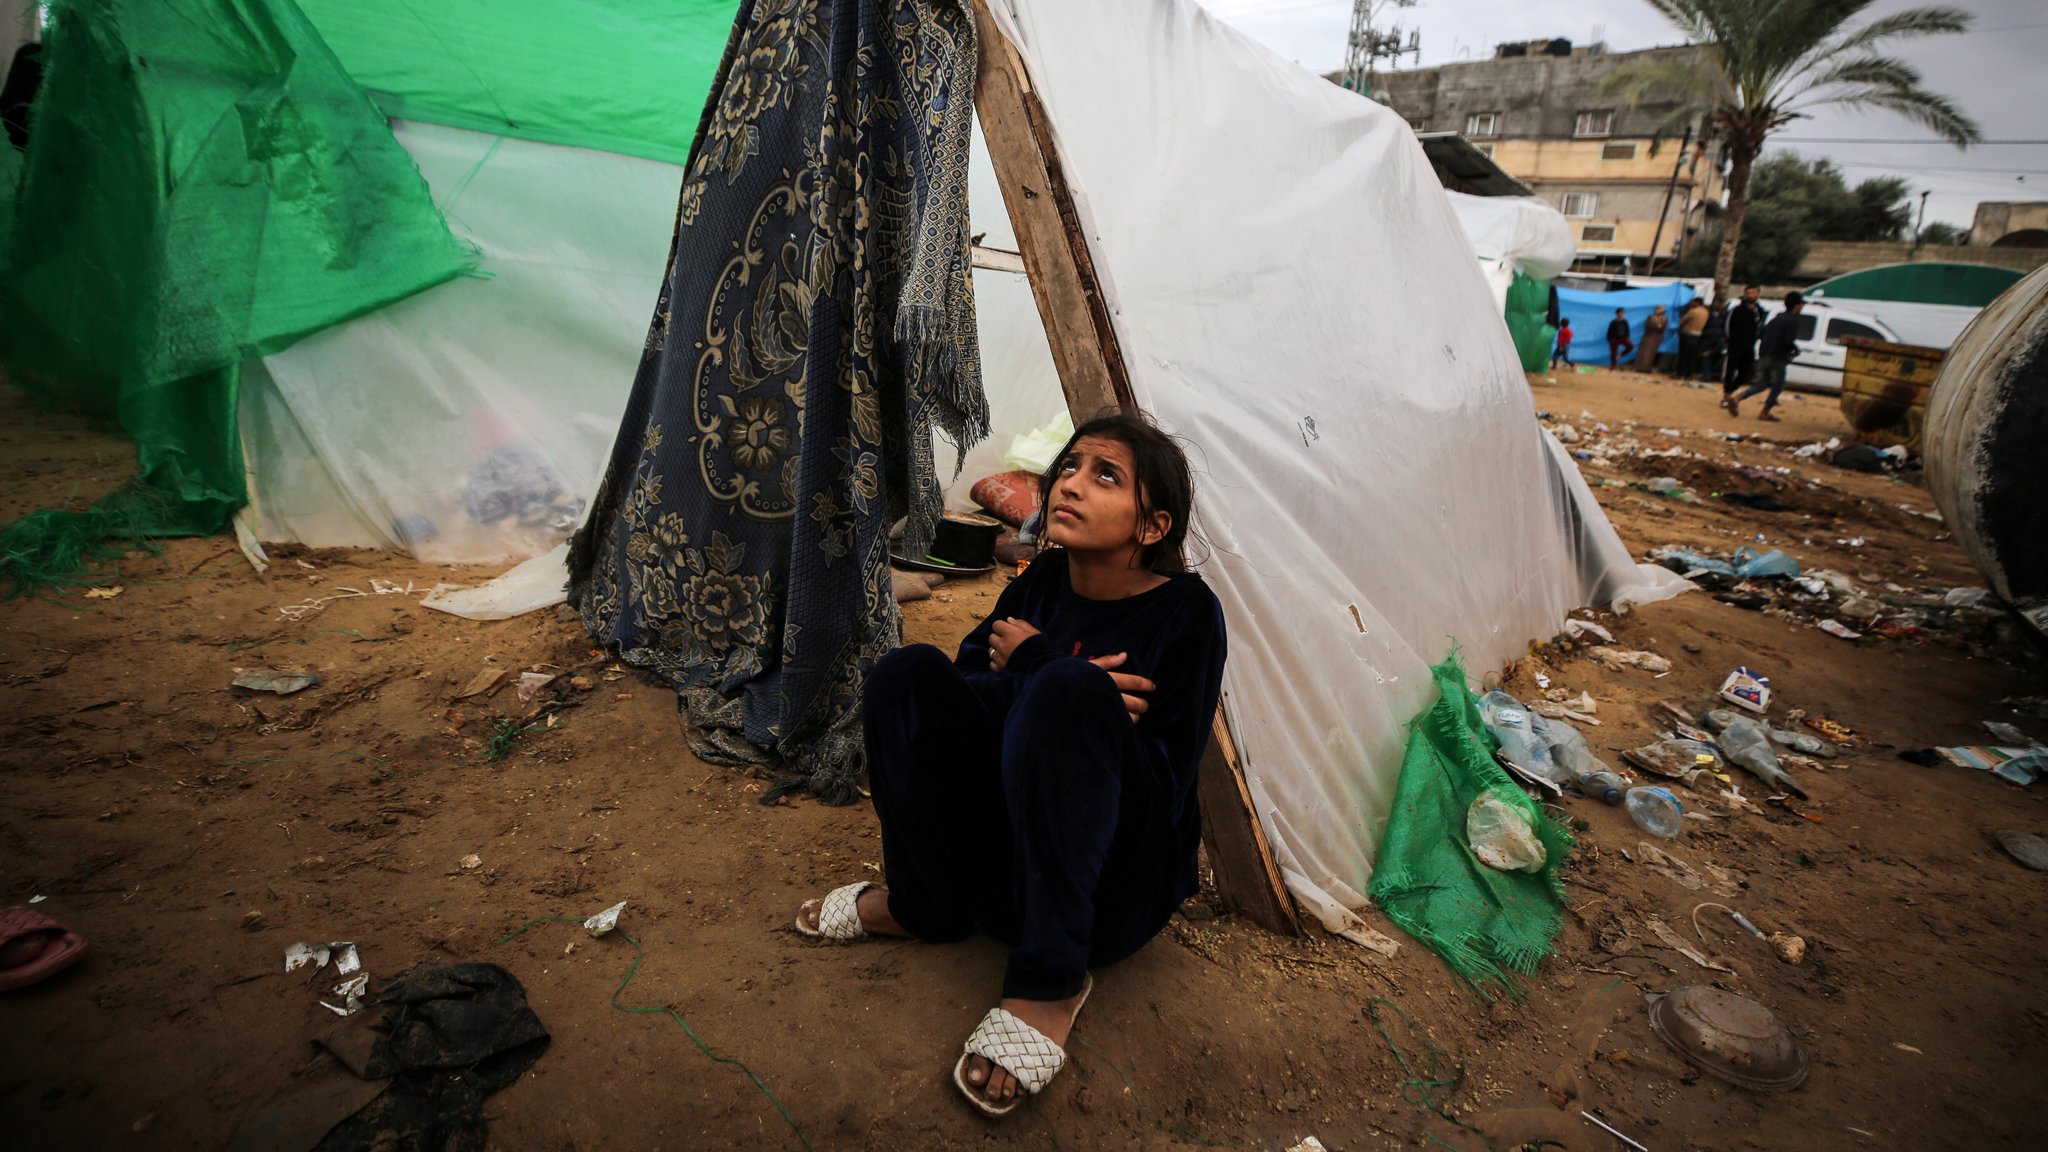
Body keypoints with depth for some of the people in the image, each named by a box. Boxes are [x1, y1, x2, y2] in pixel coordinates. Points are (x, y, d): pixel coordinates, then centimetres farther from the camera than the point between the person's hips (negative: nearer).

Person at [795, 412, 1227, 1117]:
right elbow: (967, 674, 2)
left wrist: (1033, 666, -18)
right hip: (1004, 856, 5)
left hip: (1120, 890, -5)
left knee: (1066, 692, -35)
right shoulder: (1046, 579, -1)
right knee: (909, 673, -16)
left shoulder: (1187, 613, -16)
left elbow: (1163, 784, -19)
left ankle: (1049, 985, -22)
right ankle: (920, 905, 0)